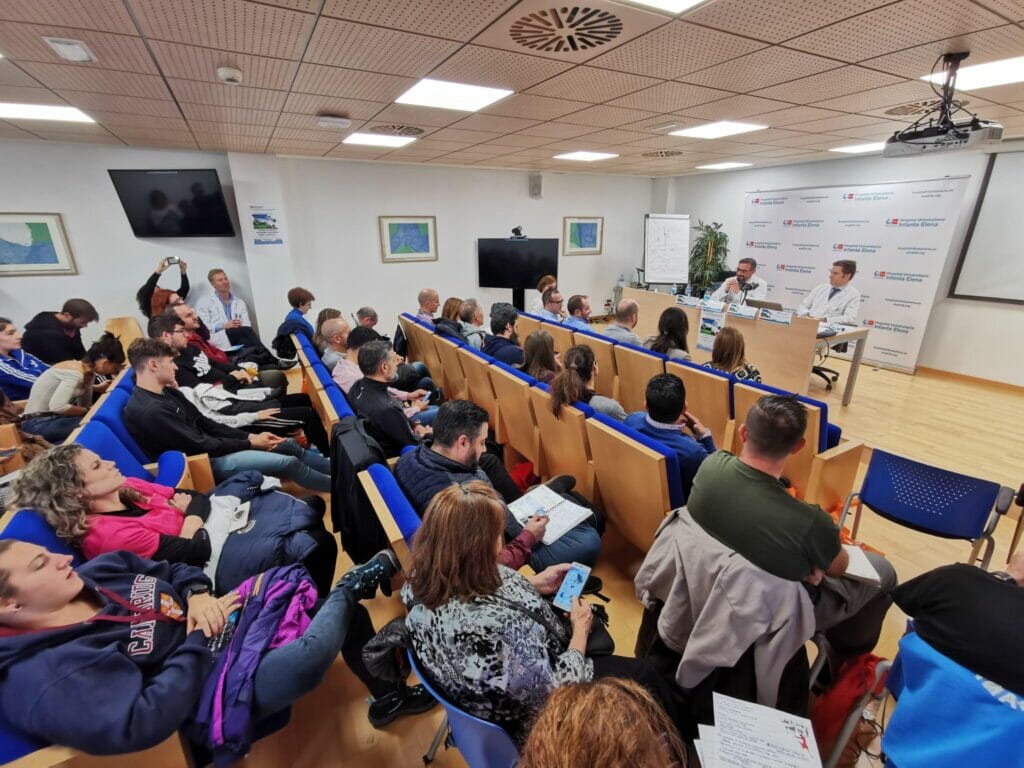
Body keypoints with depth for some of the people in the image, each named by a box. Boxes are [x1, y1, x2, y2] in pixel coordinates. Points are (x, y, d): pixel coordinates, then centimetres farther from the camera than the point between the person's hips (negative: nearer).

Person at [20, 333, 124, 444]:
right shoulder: (75, 373, -23)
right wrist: (89, 411, -20)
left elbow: (84, 406, 7)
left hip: (54, 418, 9)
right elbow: (57, 406, -32)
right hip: (38, 423, -9)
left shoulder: (88, 372, 3)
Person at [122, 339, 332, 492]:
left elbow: (205, 424, 9)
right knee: (289, 462, -17)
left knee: (290, 445, 5)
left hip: (207, 449, 9)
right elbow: (201, 446, -21)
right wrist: (250, 443, -12)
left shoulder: (167, 392, 6)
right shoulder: (150, 410, -24)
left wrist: (249, 436, 0)